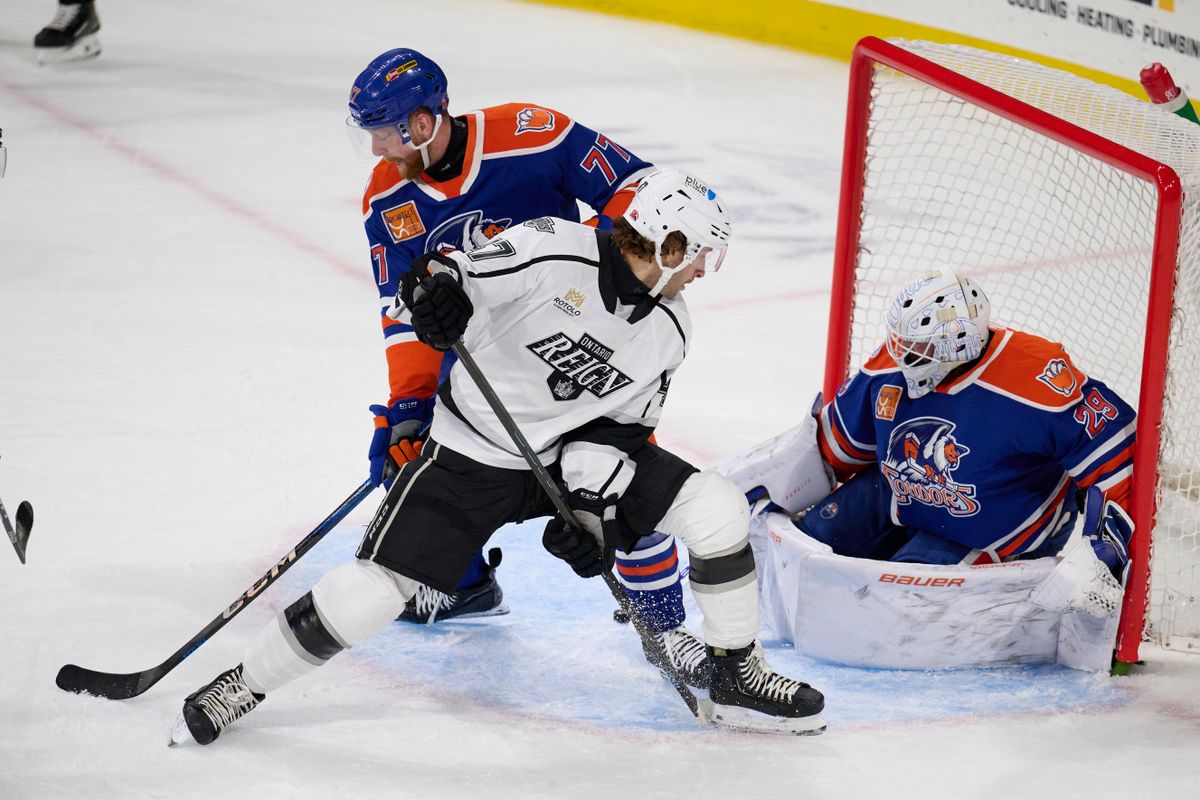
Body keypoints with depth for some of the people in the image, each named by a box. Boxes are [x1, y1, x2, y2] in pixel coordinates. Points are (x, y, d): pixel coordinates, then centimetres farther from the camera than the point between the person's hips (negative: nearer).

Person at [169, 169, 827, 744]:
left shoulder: (667, 331, -1)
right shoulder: (552, 251, -21)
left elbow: (618, 423, 4)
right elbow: (451, 271, -15)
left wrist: (593, 505, -8)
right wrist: (434, 288, -37)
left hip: (572, 456, 5)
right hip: (472, 453, -5)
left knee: (717, 510, -9)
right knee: (374, 591, -14)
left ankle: (737, 680, 7)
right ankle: (243, 685, 8)